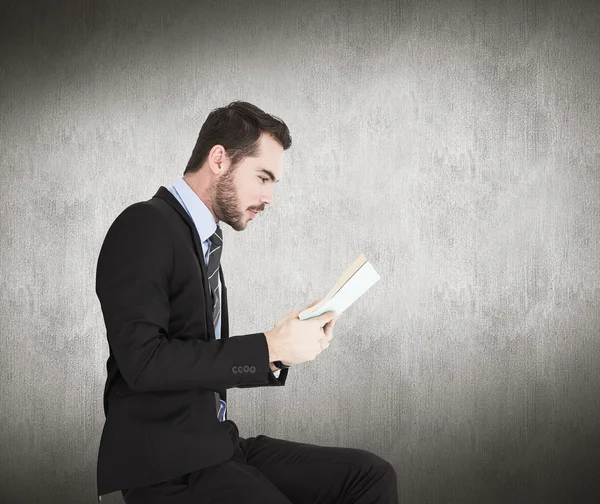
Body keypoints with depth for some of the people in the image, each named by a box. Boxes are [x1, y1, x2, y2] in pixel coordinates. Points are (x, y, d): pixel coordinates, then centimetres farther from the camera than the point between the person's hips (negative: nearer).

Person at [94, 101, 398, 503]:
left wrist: (289, 343, 1)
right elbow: (144, 360, -22)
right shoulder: (144, 226, -11)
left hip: (215, 445, 8)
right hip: (167, 466, -8)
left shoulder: (202, 241, 16)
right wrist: (268, 348, -18)